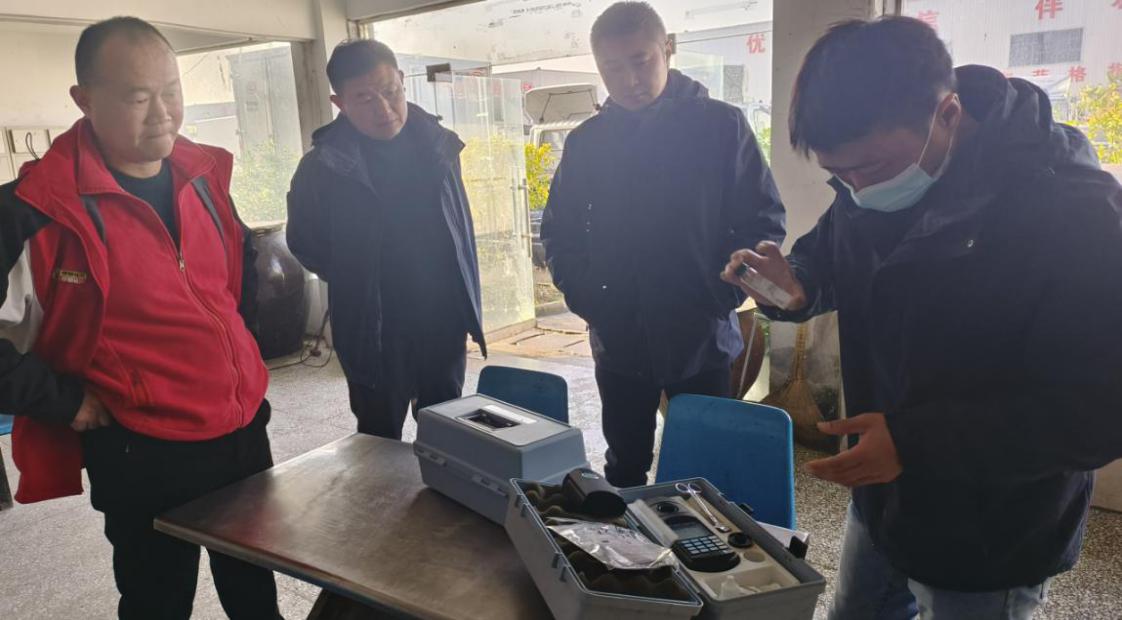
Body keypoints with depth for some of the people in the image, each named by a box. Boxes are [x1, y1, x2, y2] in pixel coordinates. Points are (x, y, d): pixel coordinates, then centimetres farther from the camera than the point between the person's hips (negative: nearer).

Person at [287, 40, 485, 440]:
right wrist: (356, 284, 1)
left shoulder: (437, 144, -1)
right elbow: (305, 242, 1)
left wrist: (469, 307, 9)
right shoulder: (324, 166, -12)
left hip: (445, 322, 3)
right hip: (375, 332, -3)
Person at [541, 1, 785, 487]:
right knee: (625, 472, 17)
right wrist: (584, 297, -3)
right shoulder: (585, 142, 2)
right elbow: (559, 230, 9)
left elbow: (763, 219, -4)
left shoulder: (721, 126, -6)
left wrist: (725, 295, -12)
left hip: (701, 339, -2)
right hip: (619, 341, 2)